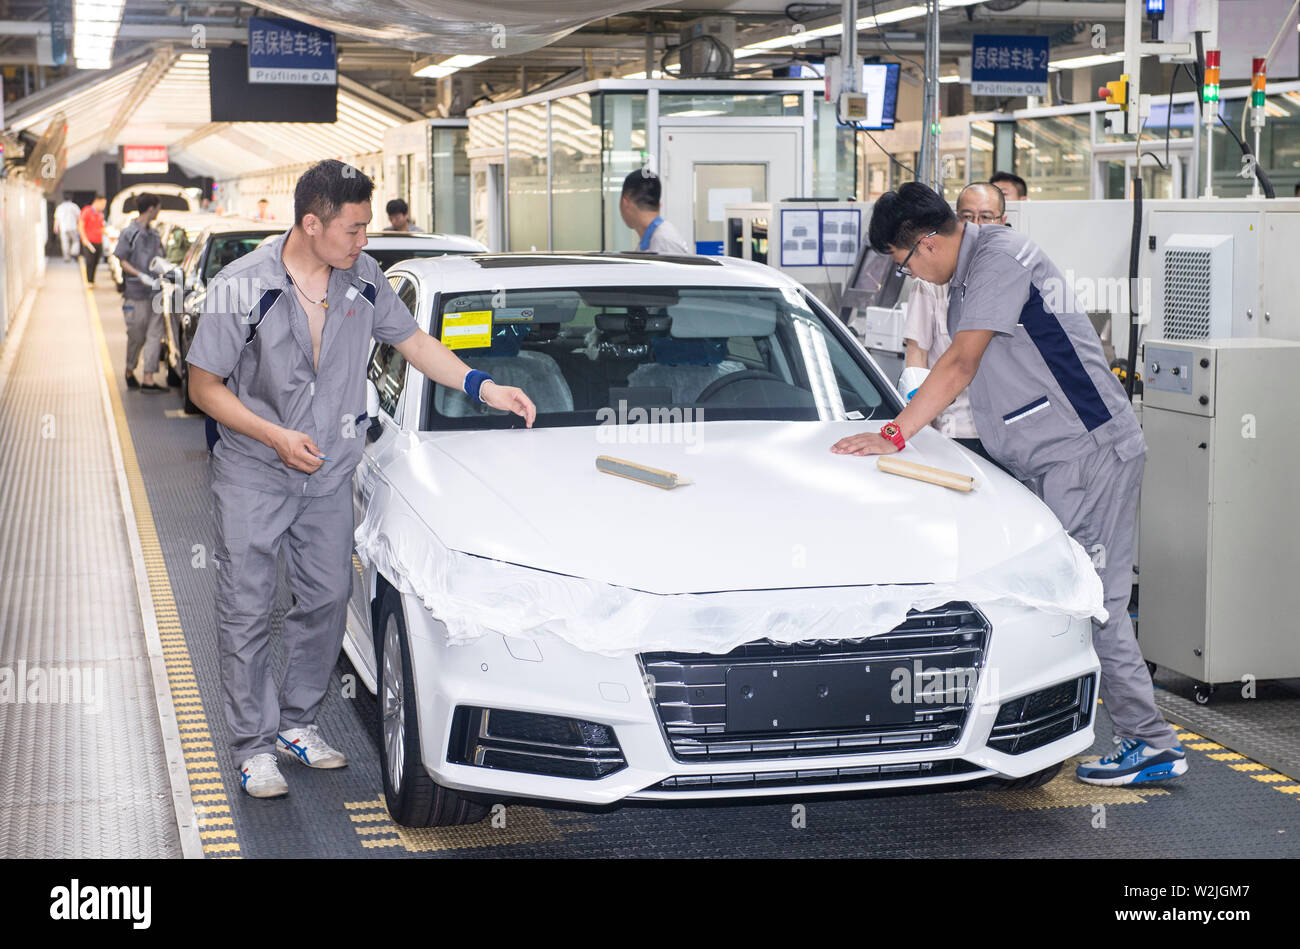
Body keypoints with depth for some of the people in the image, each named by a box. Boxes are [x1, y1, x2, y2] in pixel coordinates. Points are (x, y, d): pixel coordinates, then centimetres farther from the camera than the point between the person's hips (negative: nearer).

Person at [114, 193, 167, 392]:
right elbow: (123, 262, -6)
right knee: (137, 336, 2)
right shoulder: (129, 233, -5)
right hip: (136, 293, -6)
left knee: (154, 335, -2)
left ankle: (148, 379, -3)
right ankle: (130, 371, 25)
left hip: (155, 292, 6)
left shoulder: (154, 234, 14)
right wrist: (142, 276, -18)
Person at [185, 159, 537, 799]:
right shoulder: (241, 287, -18)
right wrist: (276, 437, -21)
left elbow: (411, 339, 9)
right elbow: (204, 386, -11)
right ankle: (253, 744, 10)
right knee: (247, 610, 0)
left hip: (328, 471, 4)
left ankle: (297, 721, 26)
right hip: (253, 473, -4)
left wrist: (484, 388, 0)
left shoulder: (362, 277, -5)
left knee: (326, 599, 10)